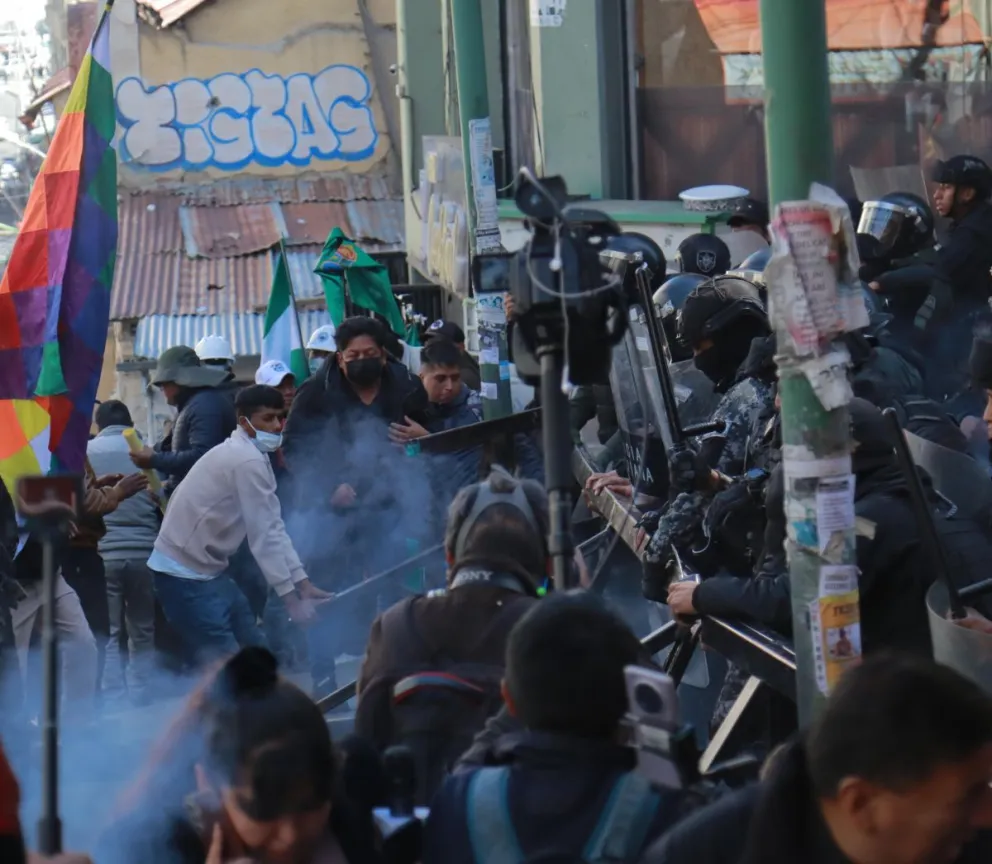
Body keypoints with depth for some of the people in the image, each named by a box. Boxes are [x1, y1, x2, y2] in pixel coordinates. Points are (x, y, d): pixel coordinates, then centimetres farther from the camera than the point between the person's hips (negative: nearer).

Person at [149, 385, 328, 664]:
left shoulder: (249, 455, 12)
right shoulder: (248, 461, -19)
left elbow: (273, 527, 11)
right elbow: (264, 535, -20)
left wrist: (303, 584, 6)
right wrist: (292, 599, -17)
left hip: (206, 568, 10)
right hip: (185, 573, -10)